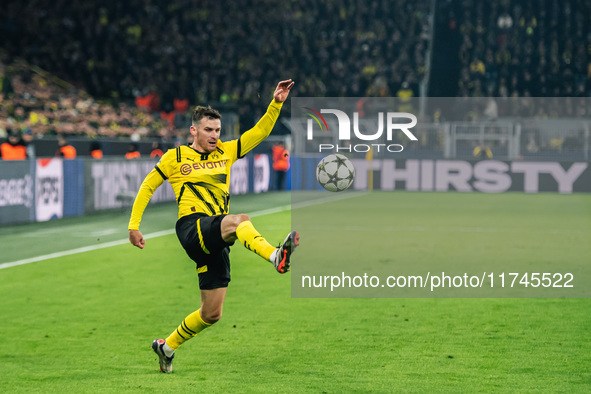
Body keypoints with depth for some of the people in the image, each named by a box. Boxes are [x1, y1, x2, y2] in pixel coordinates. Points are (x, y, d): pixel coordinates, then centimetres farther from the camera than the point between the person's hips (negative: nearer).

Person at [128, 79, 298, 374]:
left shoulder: (226, 152, 17)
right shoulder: (175, 157, 7)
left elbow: (259, 132, 11)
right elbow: (147, 186, 13)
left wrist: (276, 104, -2)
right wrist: (134, 225, 9)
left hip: (216, 237, 5)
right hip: (192, 226, -5)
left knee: (211, 313, 6)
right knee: (240, 221, -36)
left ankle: (167, 346, 27)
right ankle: (276, 257, -64)